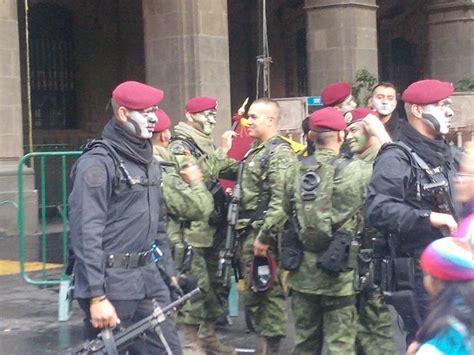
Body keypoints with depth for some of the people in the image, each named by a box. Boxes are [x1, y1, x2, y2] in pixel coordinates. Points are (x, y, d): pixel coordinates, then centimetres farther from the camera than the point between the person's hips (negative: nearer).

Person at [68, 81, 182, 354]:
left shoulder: (150, 162, 14)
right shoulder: (98, 162, -12)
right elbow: (86, 233, -18)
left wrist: (169, 270, 17)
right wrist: (96, 296, -22)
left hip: (149, 281, 8)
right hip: (112, 284, -8)